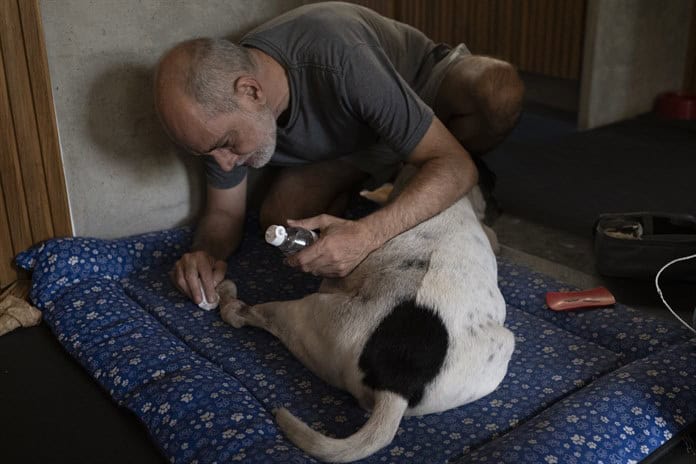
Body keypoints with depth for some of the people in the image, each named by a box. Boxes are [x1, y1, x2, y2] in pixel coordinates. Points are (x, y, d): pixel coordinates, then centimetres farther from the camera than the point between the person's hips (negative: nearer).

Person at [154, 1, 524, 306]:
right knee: (279, 219, -22)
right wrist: (207, 252, -31)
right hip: (356, 135, 4)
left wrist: (368, 235, -55)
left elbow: (456, 167, -40)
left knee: (500, 91, -37)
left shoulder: (341, 62, -42)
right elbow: (223, 212, -8)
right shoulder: (219, 109, -23)